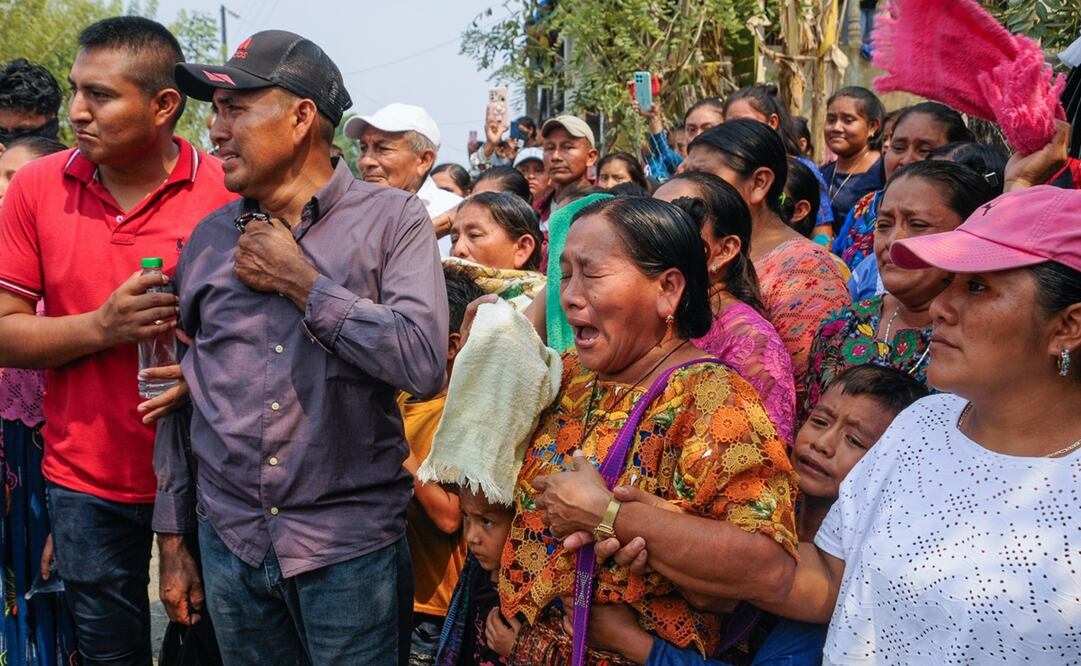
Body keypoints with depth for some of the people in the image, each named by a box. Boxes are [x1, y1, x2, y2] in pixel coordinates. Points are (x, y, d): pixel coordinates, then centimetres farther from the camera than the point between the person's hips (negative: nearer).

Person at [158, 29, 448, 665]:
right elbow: (177, 389, 11)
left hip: (350, 547, -3)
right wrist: (173, 532, 12)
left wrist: (299, 281, -14)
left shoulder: (393, 219, -6)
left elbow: (424, 363, -19)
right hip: (229, 541, 4)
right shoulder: (210, 236, 6)